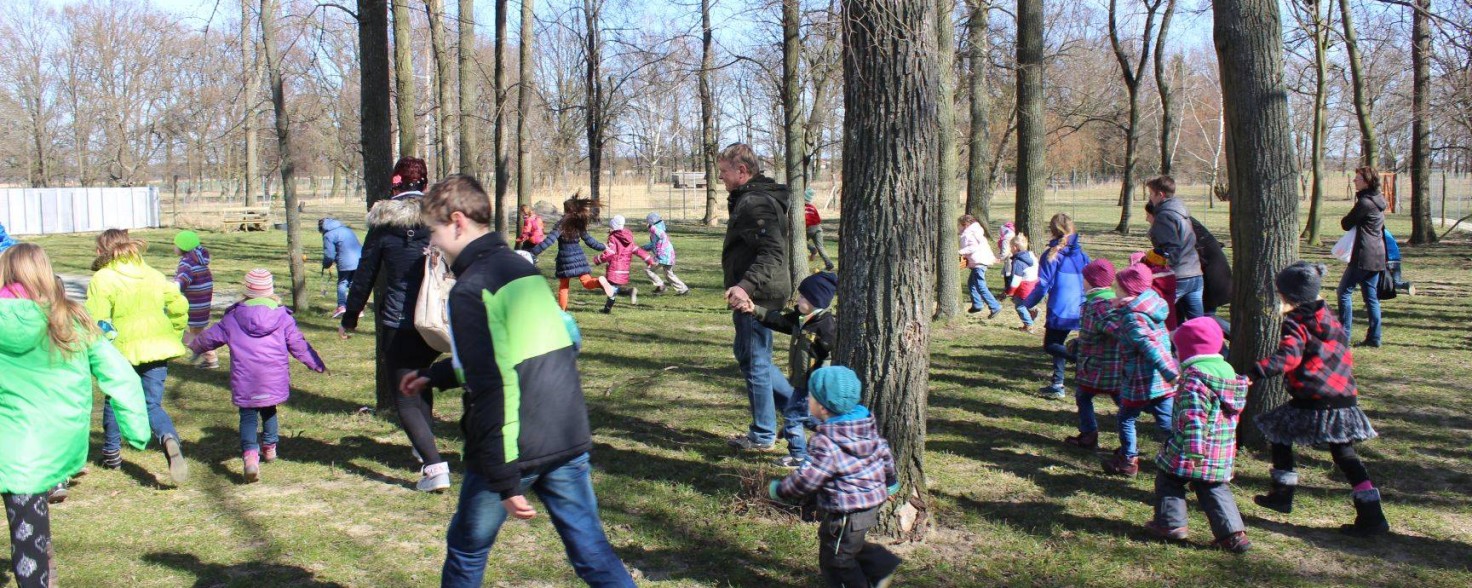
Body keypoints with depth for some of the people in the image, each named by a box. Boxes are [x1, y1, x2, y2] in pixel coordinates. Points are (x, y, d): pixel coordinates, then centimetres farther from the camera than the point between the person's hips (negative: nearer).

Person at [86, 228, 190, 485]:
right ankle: (169, 439, -25)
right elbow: (179, 305, 9)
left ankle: (111, 452, 33)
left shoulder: (102, 279, -7)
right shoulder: (153, 275, 9)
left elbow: (96, 321, -14)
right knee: (152, 404, 4)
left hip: (123, 351, -3)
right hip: (157, 349, 3)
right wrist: (173, 337, 18)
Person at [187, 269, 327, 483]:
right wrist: (317, 365, 19)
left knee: (248, 415, 3)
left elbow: (211, 337, 18)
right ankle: (269, 448, 37)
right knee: (269, 411, 23)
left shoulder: (232, 318, 5)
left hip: (245, 381, -1)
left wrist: (194, 346, 39)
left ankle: (250, 455, -17)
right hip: (274, 378, 1)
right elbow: (298, 345, 7)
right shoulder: (283, 317, 3)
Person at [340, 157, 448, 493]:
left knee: (405, 397, 3)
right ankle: (424, 449, 38)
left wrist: (350, 318, 13)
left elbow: (365, 274, 2)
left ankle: (434, 466, -13)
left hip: (399, 323, -4)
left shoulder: (383, 223, -5)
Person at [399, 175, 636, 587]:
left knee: (467, 551, 16)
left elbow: (489, 388, -20)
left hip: (516, 448, -7)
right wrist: (434, 376, 35)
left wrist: (504, 481, -18)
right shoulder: (523, 268, 13)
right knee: (593, 553, 9)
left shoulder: (470, 289, -13)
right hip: (569, 439, 7)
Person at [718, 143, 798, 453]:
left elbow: (772, 252, -30)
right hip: (755, 294, 11)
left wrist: (746, 286, -40)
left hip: (757, 297, -11)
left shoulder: (754, 203, -20)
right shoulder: (748, 199, 14)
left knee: (755, 362, 0)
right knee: (746, 353, 22)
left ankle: (762, 436, 12)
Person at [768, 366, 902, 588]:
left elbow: (808, 478, -25)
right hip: (871, 503, 9)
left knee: (836, 561, 8)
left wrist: (780, 490, -8)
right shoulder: (866, 423, 0)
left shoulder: (828, 443, -27)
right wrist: (890, 481, 31)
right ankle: (882, 566, 20)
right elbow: (883, 452, 13)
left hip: (846, 513, -9)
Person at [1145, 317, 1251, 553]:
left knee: (1168, 479, 11)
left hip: (1194, 448, -8)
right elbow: (1236, 411, 20)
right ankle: (1233, 532, 6)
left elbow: (1193, 417, -24)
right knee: (1215, 489, 14)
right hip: (1223, 453, 8)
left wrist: (1193, 452, -26)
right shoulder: (1228, 370, 11)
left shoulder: (1194, 375, -17)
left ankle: (1170, 523, 14)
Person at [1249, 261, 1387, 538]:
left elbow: (1288, 356, -27)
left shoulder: (1295, 323, -10)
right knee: (1344, 454, 10)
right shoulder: (1327, 317, 14)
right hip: (1344, 398, 7)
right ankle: (1372, 515, 3)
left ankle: (1282, 496, 20)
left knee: (1280, 438, 15)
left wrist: (1255, 373, -36)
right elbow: (1343, 345, 27)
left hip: (1312, 403, -7)